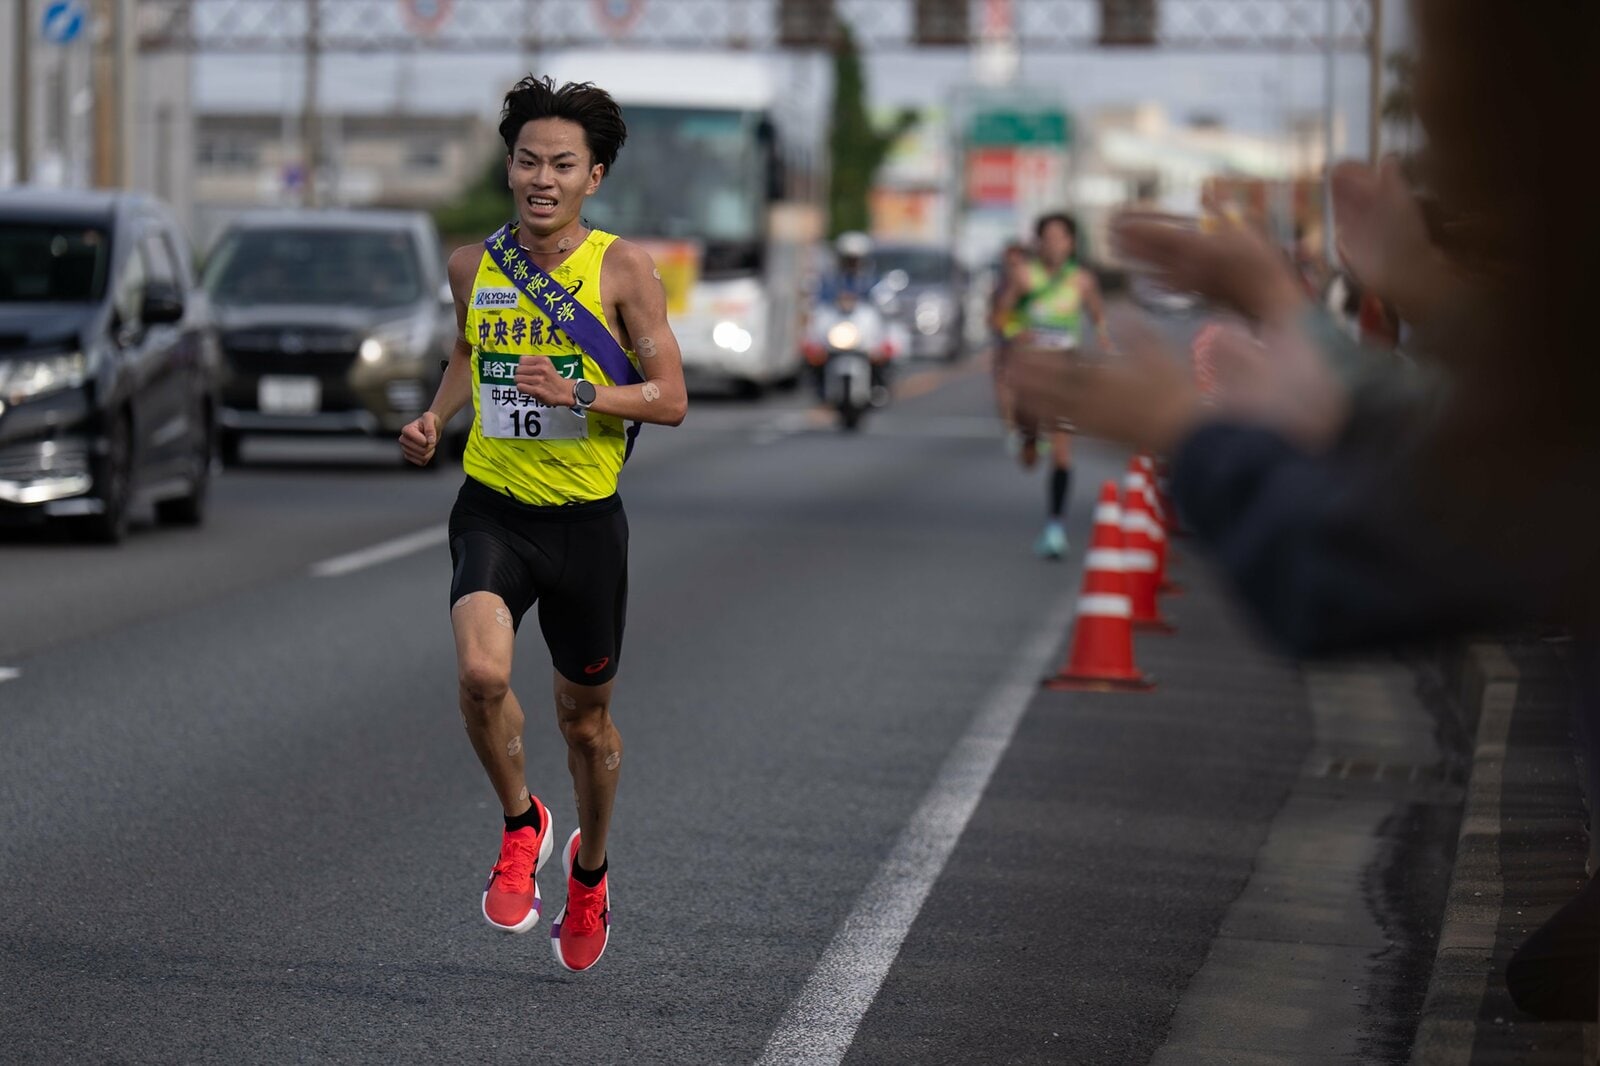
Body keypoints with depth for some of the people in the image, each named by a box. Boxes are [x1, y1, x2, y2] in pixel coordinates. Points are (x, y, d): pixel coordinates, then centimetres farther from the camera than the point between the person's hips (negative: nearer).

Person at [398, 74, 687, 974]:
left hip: (585, 519, -1)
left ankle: (590, 868, 41)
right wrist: (436, 417, 5)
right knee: (481, 673, -26)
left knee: (585, 719, 13)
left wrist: (574, 392, -23)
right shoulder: (473, 265, 2)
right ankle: (522, 824, 2)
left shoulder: (623, 268, -8)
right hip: (493, 506, 1)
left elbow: (671, 399, -8)